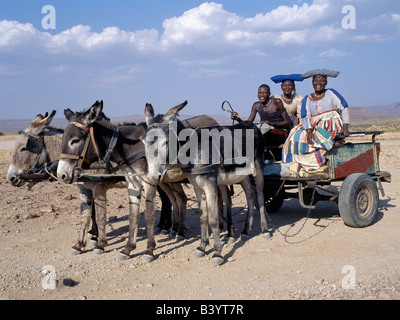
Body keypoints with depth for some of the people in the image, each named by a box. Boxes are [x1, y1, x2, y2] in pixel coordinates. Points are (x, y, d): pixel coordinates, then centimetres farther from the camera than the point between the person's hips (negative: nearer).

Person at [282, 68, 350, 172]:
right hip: (315, 128, 3)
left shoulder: (331, 93, 8)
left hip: (333, 127, -3)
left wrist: (345, 128, -13)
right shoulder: (307, 99, 13)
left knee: (319, 138, -34)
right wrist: (309, 132, -20)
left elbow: (344, 108, 1)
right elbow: (305, 117, 0)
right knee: (297, 137, -20)